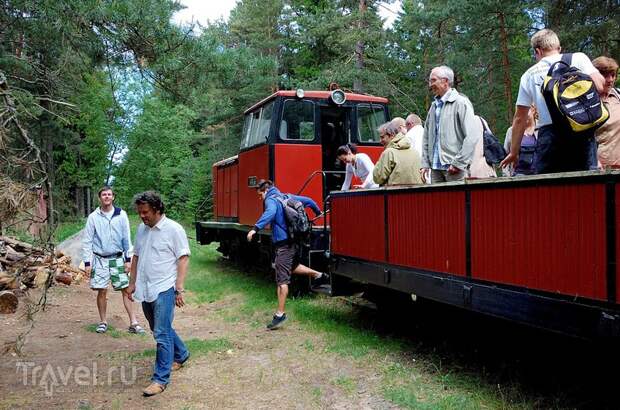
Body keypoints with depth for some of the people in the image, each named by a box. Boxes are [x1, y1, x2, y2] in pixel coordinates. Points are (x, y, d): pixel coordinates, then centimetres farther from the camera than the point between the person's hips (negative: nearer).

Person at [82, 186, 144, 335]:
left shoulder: (121, 215, -2)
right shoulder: (93, 217, -3)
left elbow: (126, 238, 1)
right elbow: (87, 241, 0)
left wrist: (128, 259, -3)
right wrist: (87, 262, -5)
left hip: (118, 258, 0)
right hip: (100, 259, 0)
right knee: (102, 291, 3)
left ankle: (133, 323, 0)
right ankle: (103, 322, 20)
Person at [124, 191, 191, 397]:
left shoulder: (173, 229, -11)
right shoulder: (141, 229, 10)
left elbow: (183, 259, -11)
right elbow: (136, 257, 18)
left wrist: (179, 289, -15)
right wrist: (132, 283, 16)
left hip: (164, 289, -7)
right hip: (145, 290, 7)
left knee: (161, 334, -6)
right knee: (160, 329, 20)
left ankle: (161, 378, 3)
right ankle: (181, 354, 41)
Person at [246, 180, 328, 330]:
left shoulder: (270, 200, -10)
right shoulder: (287, 197, 13)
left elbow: (270, 213, -33)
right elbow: (308, 201, 22)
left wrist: (256, 228, -44)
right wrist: (318, 212, 40)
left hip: (283, 244, -8)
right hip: (295, 241, 9)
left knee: (282, 279, -6)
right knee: (292, 266, 34)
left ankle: (280, 314, -4)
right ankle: (319, 275, 36)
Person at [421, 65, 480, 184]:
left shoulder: (461, 102, -4)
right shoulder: (434, 106, 16)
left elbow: (472, 136, -13)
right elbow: (426, 137, 19)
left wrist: (458, 163, -15)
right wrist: (425, 164, 10)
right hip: (435, 168, 6)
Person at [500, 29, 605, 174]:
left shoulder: (529, 75, 18)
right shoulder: (578, 58, 12)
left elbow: (519, 118, 19)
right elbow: (599, 86, -3)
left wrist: (514, 152, 27)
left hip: (548, 133, 1)